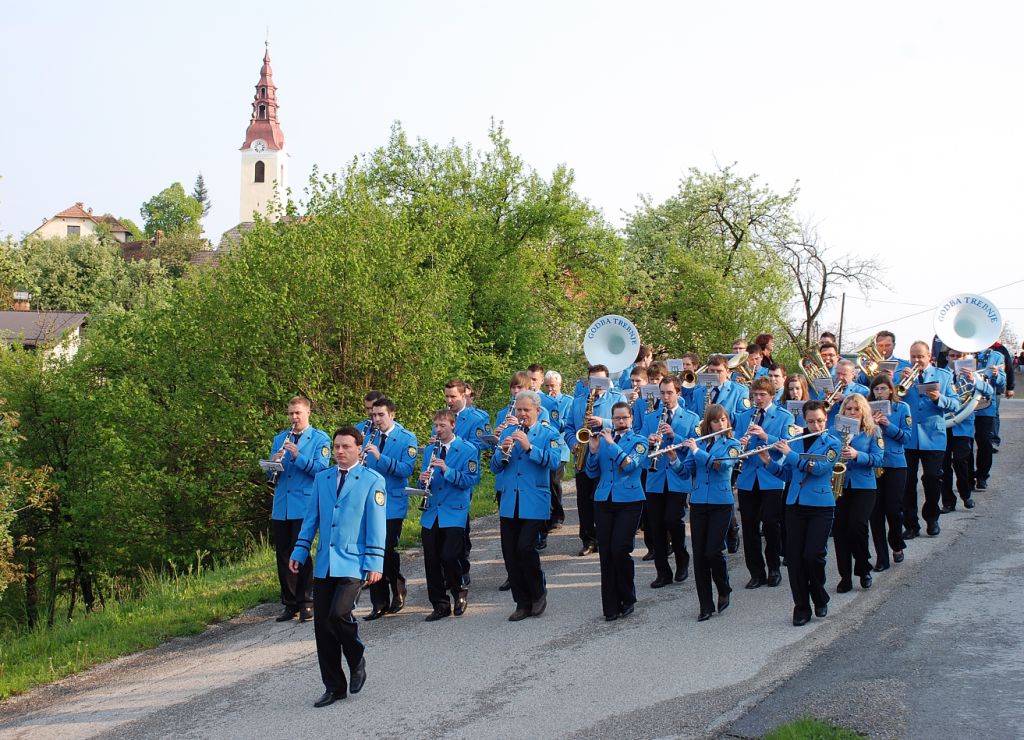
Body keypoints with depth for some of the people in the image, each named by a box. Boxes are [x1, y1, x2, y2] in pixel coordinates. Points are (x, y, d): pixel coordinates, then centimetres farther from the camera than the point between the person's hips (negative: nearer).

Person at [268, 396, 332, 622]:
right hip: (280, 507, 5)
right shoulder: (280, 439, 16)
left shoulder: (320, 439, 2)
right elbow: (271, 475, 14)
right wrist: (274, 463, -9)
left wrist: (298, 456, -21)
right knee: (283, 555, 6)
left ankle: (305, 603, 5)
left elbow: (321, 469, -10)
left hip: (305, 506, -5)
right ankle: (289, 604, 14)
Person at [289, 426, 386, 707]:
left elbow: (376, 525, -3)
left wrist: (374, 563, -10)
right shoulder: (321, 478, 13)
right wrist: (299, 552, 9)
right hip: (324, 564, 5)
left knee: (339, 613, -22)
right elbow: (311, 518, 17)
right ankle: (334, 687, 15)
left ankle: (357, 662, 7)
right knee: (322, 626, 3)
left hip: (353, 563, -5)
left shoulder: (373, 480, 1)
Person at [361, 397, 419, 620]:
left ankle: (398, 588, 20)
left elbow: (407, 469, -15)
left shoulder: (407, 439, -4)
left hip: (393, 504, -4)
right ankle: (379, 604, 13)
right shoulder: (369, 437, 9)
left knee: (387, 549, -8)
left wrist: (380, 457, -25)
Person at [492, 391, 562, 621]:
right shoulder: (508, 433, 13)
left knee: (525, 547, -16)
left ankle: (538, 594, 8)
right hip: (508, 504, 5)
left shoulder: (548, 434, 2)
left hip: (534, 504, -4)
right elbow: (494, 467, 9)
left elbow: (554, 461, -15)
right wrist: (502, 451, -11)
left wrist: (529, 447, -23)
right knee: (510, 554, 3)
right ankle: (523, 603, 15)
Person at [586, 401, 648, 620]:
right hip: (603, 501, 3)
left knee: (620, 549, -13)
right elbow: (592, 473, 6)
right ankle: (611, 607, 8)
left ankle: (628, 597, 9)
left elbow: (630, 465, -14)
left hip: (629, 501, -3)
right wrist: (593, 450, -9)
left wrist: (612, 444, -16)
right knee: (605, 553, 1)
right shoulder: (602, 439, 12)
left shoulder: (639, 441, 4)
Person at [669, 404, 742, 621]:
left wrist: (696, 451, -19)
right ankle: (705, 605, 10)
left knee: (713, 552, -11)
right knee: (699, 554, 2)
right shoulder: (698, 444, 10)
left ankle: (724, 591, 17)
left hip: (721, 503, -3)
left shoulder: (732, 444, 2)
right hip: (698, 503, 3)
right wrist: (674, 459, -14)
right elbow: (685, 472, 4)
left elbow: (721, 464, -17)